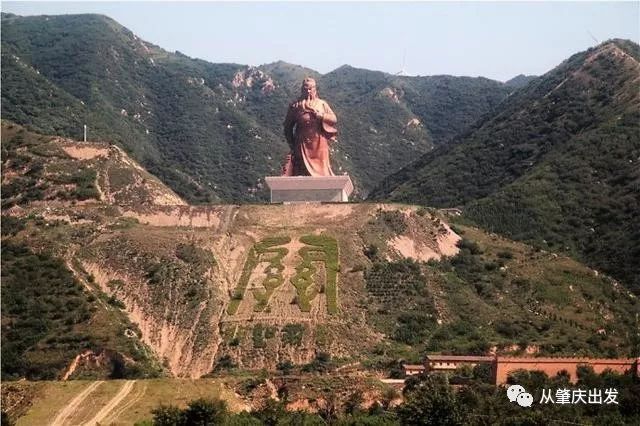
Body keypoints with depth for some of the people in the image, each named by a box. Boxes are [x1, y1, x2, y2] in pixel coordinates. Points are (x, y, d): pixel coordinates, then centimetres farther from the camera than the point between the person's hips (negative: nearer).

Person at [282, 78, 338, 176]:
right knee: (302, 171, -4)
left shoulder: (322, 104, 6)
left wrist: (320, 115, -10)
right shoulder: (296, 106, 1)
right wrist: (292, 145, 1)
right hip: (302, 145, -1)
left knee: (321, 169, 0)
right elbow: (288, 126, 6)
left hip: (319, 144, 1)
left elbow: (334, 119, 5)